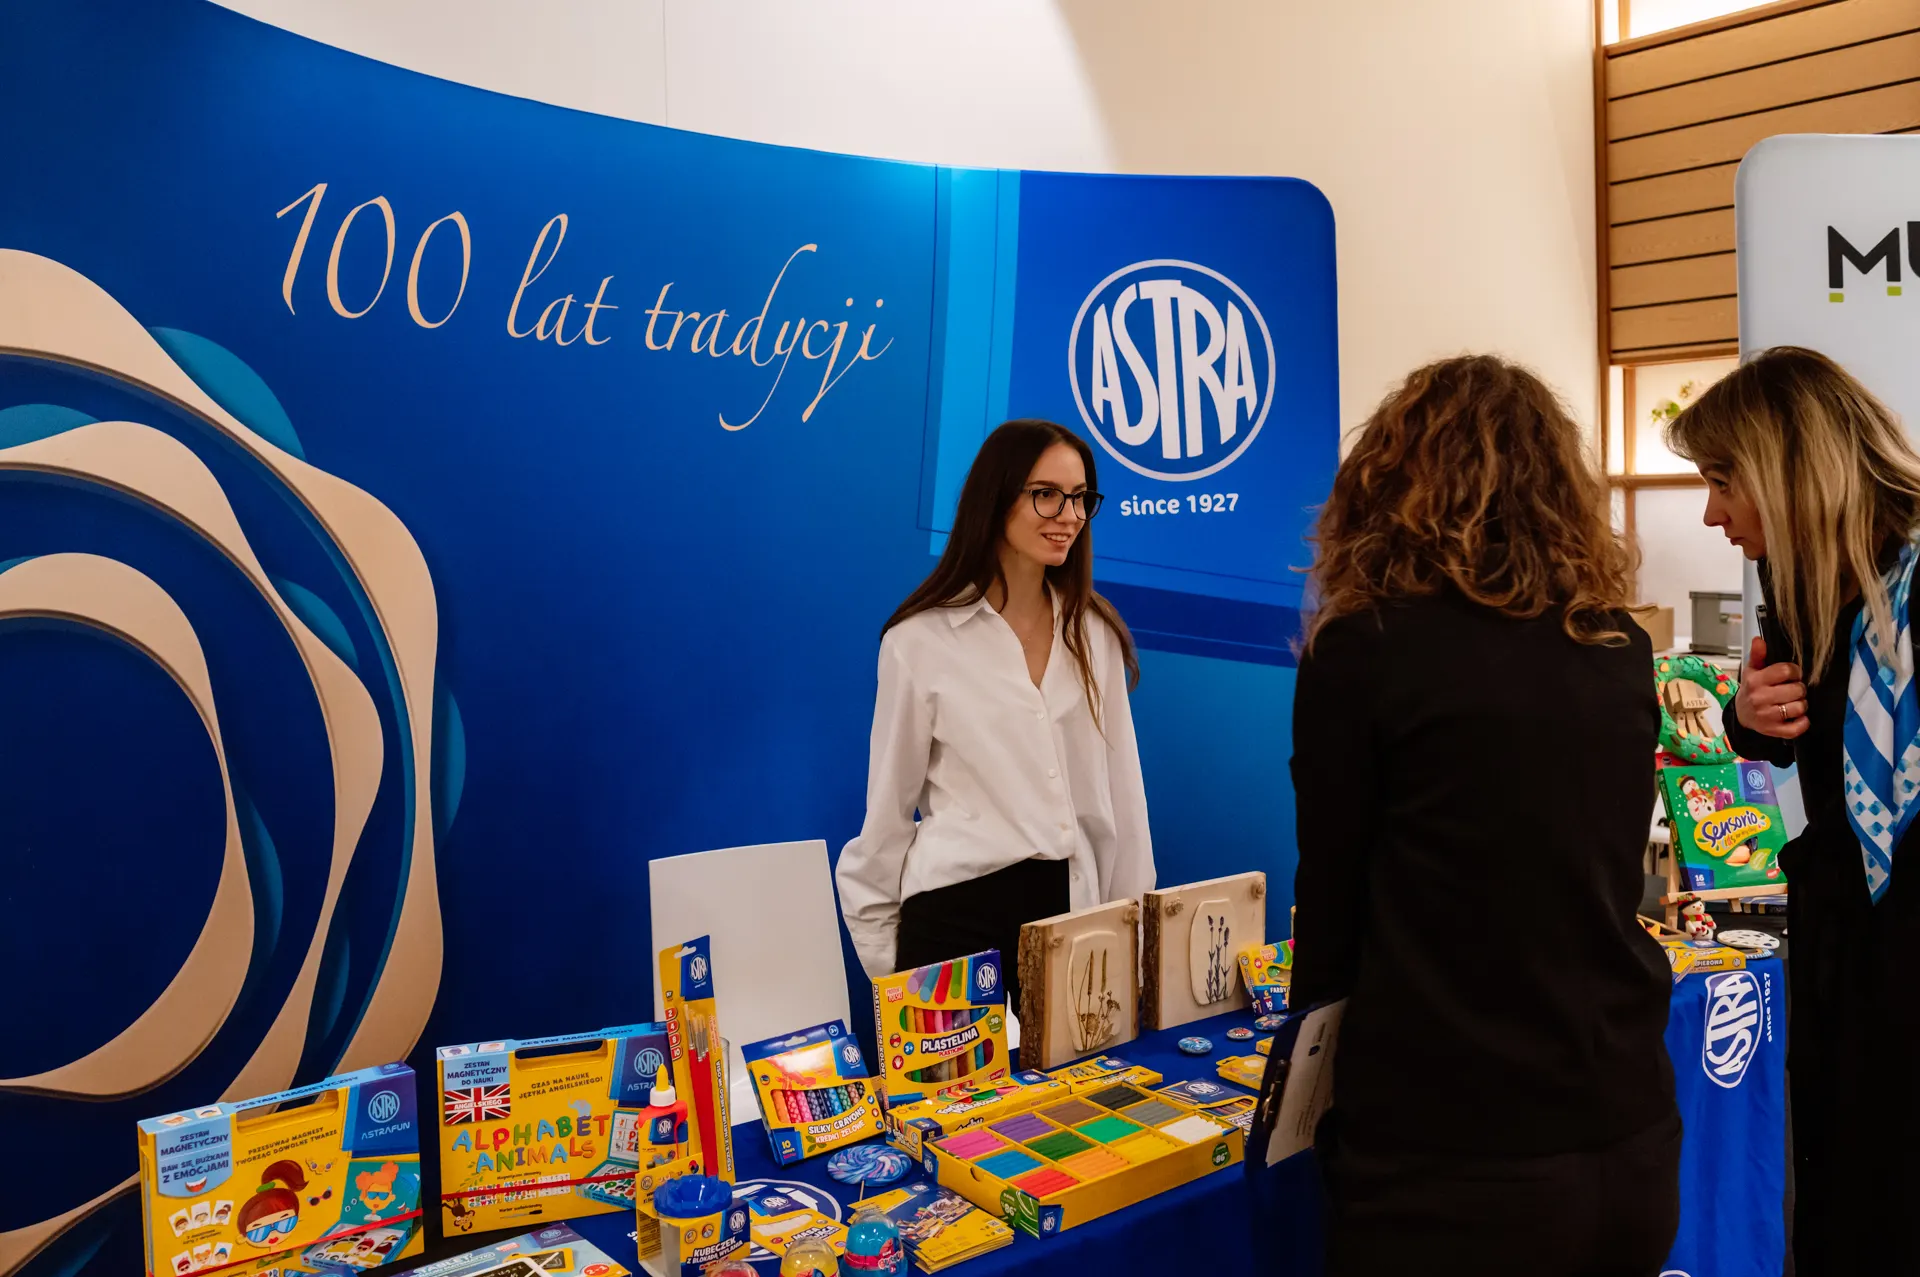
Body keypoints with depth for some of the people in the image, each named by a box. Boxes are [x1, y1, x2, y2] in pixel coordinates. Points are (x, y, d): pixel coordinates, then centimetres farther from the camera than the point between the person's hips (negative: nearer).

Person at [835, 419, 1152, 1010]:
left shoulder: (1096, 633, 5)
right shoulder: (921, 640, -7)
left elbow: (1121, 787, 8)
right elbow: (889, 805, 0)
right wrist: (880, 948, 3)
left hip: (1074, 907, 4)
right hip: (959, 911, -3)